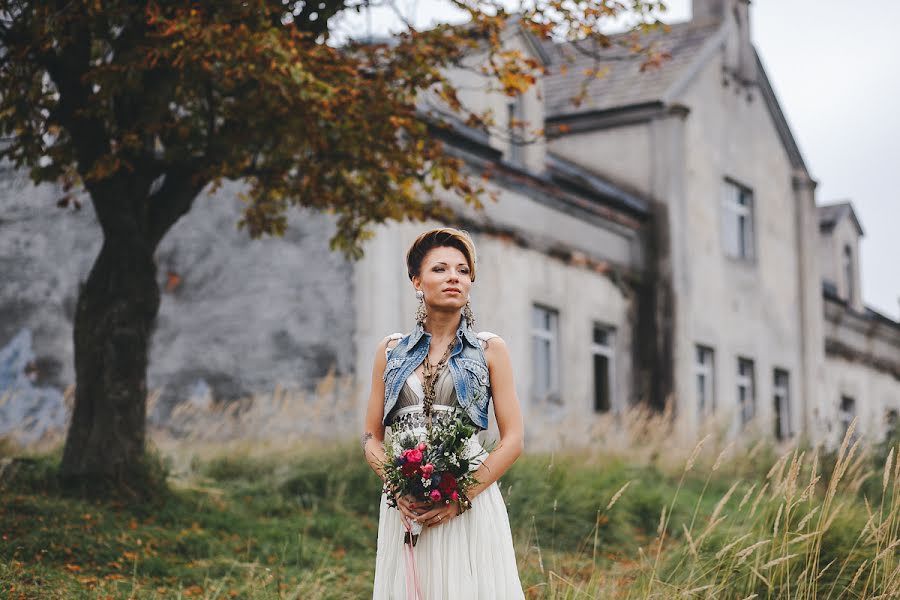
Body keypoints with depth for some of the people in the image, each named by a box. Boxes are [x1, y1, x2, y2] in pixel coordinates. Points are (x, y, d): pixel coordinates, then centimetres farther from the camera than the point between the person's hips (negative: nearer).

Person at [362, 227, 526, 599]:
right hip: (404, 509, 2)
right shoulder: (391, 352, 10)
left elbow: (513, 440, 0)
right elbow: (372, 438, 10)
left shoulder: (490, 349, 4)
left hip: (470, 508, -2)